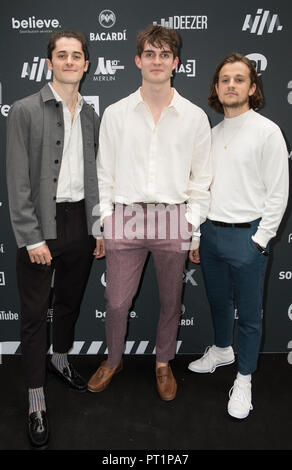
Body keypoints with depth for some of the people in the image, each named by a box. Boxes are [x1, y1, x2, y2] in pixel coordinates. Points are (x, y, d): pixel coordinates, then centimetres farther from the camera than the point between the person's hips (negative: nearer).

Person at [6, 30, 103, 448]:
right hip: (40, 227, -5)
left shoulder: (92, 116, 10)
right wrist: (32, 238, -15)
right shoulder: (25, 111, -6)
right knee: (35, 314, 4)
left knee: (70, 302, 19)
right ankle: (37, 403, 17)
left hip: (81, 222, 5)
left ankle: (61, 360, 44)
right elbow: (18, 182, -10)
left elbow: (96, 177, 12)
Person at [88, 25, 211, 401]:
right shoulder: (115, 113, 3)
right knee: (116, 301, 6)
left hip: (173, 218, 0)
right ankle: (113, 359, 34)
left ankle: (163, 362, 37)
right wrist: (104, 220, 1)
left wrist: (194, 225, 0)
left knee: (171, 301, 13)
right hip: (125, 217, 0)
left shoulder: (195, 116, 2)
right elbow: (104, 172, 6)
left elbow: (202, 177, 4)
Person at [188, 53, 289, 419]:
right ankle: (222, 350, 45)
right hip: (210, 233, 6)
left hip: (246, 235, -6)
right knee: (218, 301, 21)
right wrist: (196, 235, 12)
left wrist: (260, 240, -13)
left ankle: (244, 379, 24)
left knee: (248, 313, 6)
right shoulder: (212, 134, 10)